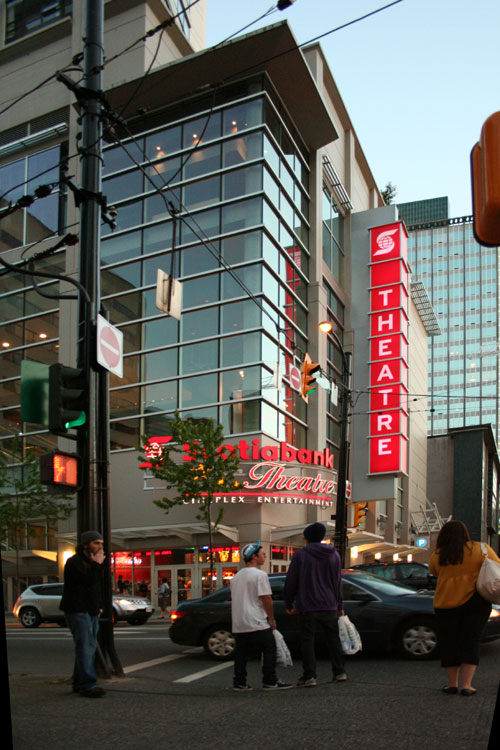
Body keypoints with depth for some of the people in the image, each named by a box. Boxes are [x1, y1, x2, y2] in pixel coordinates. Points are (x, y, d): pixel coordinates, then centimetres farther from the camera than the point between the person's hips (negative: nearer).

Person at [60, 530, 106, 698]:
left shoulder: (91, 562, 18)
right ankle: (87, 685, -16)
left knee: (89, 648, 10)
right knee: (85, 648, -14)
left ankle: (79, 684, 18)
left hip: (91, 612, 9)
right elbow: (88, 581, -26)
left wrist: (99, 606, 18)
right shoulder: (74, 562, -11)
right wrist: (97, 564, -16)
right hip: (77, 610, -9)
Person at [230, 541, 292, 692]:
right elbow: (266, 598, -13)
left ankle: (239, 683, 10)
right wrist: (271, 618, -3)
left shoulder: (236, 576, 15)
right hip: (257, 623, -7)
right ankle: (270, 681, 2)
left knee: (241, 653, 11)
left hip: (238, 624, 7)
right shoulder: (259, 574, -9)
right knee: (269, 650, 2)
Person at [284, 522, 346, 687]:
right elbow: (338, 582, 11)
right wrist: (340, 605, 16)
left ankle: (309, 676, 0)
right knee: (333, 638, 13)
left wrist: (289, 603, 8)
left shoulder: (300, 555, -5)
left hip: (307, 607, -4)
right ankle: (339, 672, 15)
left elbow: (291, 582, -2)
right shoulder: (334, 555, 7)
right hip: (329, 606, 4)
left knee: (307, 641, 1)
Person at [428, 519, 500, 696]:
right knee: (470, 642, 5)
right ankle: (466, 685, -1)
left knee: (449, 643, 11)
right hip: (475, 602, 0)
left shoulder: (437, 555, -1)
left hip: (446, 604, 1)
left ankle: (452, 683, 14)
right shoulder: (480, 549, -4)